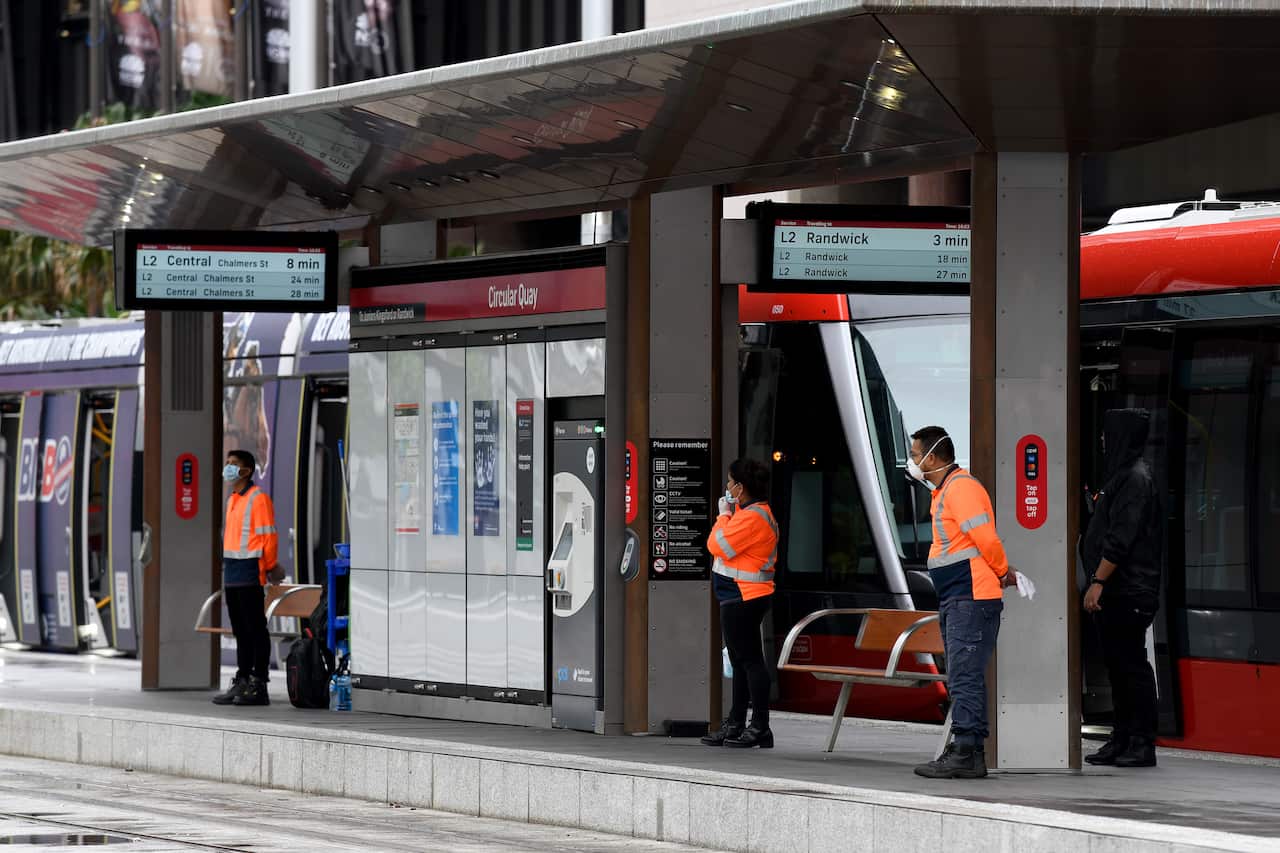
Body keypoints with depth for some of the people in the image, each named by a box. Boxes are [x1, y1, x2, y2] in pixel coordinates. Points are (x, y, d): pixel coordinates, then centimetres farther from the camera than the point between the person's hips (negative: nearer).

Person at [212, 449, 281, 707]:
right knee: (240, 630, 11)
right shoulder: (232, 499, 18)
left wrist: (269, 567, -7)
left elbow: (268, 536, -11)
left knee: (255, 629, -6)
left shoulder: (258, 499, -9)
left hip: (250, 573, -9)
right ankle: (241, 683, 15)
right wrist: (226, 578, 19)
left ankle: (258, 686, -6)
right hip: (232, 574, 9)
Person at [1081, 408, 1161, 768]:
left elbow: (1121, 537, -20)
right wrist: (1098, 582, 19)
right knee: (1116, 662, 11)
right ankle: (1123, 739, 14)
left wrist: (1098, 582, -20)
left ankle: (1142, 743, -5)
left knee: (1131, 663, -7)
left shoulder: (1135, 478, -13)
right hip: (1114, 591, 10)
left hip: (1127, 590, -10)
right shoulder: (1121, 474, 17)